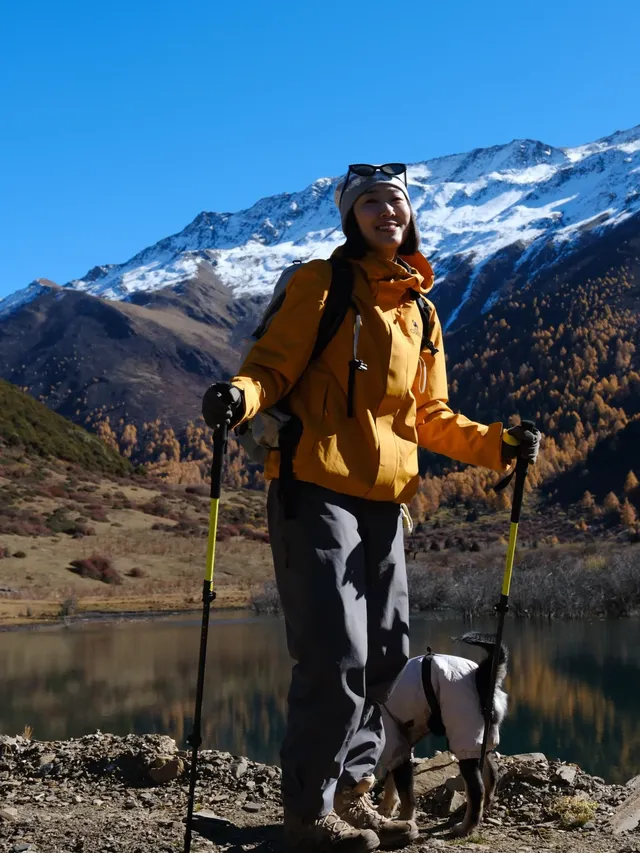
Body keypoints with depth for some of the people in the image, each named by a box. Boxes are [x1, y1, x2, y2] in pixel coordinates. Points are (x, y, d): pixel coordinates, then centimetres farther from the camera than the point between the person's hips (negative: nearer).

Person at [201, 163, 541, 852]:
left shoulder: (420, 312, 18)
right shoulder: (321, 284, 1)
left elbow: (429, 418, 20)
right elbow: (272, 365, -7)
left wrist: (495, 444, 7)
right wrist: (240, 394, -29)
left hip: (383, 499, 7)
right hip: (317, 491, -7)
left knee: (385, 656, 10)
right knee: (337, 657, -10)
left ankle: (349, 793, 25)